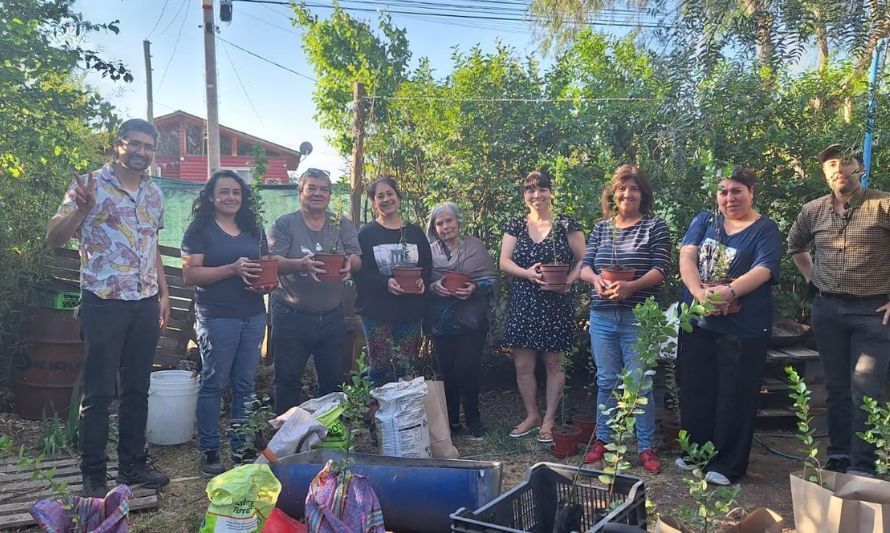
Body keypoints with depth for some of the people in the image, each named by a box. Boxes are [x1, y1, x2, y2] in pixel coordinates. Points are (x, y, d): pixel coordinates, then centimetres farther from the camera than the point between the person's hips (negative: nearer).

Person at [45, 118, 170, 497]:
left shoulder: (154, 193, 12)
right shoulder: (90, 185, -4)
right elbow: (53, 238, -8)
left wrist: (164, 294, 15)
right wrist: (81, 208, -25)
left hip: (146, 305, 5)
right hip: (103, 304, -5)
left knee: (137, 389, 12)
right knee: (99, 393, 1)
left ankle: (133, 464, 24)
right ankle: (93, 475, 14)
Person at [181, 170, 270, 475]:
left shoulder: (253, 230, 15)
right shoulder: (200, 230, -1)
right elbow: (189, 274, -10)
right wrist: (232, 269, -19)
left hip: (254, 316, 5)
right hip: (217, 317, -5)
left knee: (245, 385, 10)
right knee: (214, 384, 2)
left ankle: (241, 448, 21)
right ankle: (208, 451, 15)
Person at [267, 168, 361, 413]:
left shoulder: (342, 225, 8)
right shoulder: (285, 224, -1)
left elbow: (357, 259, 1)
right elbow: (273, 262, -10)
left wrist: (349, 263, -23)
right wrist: (300, 264, -30)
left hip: (332, 317, 3)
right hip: (292, 316, -3)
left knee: (333, 381, 13)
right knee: (288, 380, 8)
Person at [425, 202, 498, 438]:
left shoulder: (475, 245, 3)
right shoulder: (429, 251, 6)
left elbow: (491, 279, 0)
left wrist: (474, 288, -17)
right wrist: (433, 286, -14)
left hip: (471, 322, -2)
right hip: (440, 323, 2)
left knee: (467, 370, -5)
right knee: (447, 372, 5)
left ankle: (473, 418, 17)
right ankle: (451, 420, 22)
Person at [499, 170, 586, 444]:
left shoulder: (566, 225, 1)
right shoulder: (515, 225, 7)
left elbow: (582, 259, 1)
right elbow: (504, 261, 1)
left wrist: (569, 280, -17)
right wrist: (528, 273, -17)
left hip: (556, 304, -2)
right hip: (523, 304, 2)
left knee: (554, 363, 6)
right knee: (522, 365, 4)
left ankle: (549, 419, 20)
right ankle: (532, 415, 23)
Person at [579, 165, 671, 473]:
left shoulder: (654, 226, 0)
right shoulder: (601, 228, 11)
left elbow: (660, 269, -8)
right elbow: (584, 266, 7)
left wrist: (631, 286, -25)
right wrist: (596, 279, -16)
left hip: (638, 318, -3)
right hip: (602, 317, 4)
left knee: (640, 382, 2)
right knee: (606, 381, 13)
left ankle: (646, 447, 15)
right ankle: (603, 439, 26)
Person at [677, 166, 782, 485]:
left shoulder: (765, 230, -1)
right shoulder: (703, 222, 10)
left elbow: (762, 271, -15)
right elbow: (686, 257, -4)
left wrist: (728, 292, -31)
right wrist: (700, 293, -21)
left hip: (743, 329, -4)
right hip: (697, 323, 4)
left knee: (735, 397, 4)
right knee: (694, 391, 12)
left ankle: (728, 465, 17)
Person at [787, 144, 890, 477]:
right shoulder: (812, 211, 5)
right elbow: (795, 246, 24)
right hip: (827, 308, 4)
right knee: (836, 387, 13)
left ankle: (862, 468, 6)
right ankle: (838, 456, 26)